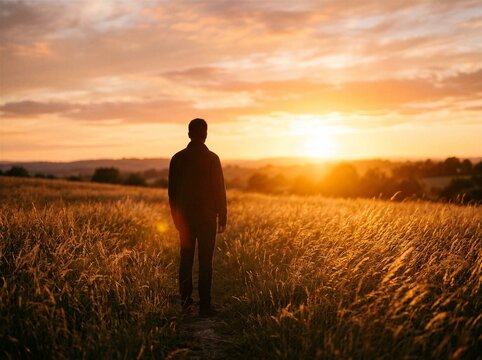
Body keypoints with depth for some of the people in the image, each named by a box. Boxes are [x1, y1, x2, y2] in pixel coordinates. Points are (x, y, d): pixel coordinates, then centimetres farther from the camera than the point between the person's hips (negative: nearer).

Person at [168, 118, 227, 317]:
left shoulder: (178, 158, 3)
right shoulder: (212, 158, -8)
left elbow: (172, 191, 8)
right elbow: (219, 190, -7)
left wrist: (176, 216, 18)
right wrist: (222, 217, 1)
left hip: (185, 216, 3)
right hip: (207, 216, -3)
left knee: (186, 259, 11)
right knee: (205, 261, -1)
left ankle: (186, 300, 12)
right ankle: (204, 305, 0)